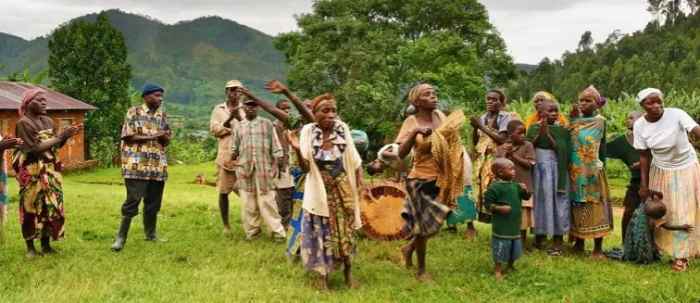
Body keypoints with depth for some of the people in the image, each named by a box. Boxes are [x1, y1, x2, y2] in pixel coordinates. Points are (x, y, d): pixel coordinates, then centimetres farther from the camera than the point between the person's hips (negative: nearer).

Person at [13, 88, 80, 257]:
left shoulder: (48, 121, 8)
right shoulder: (23, 123, -12)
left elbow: (56, 145, 11)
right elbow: (34, 148, -19)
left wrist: (67, 135, -6)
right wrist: (60, 136, -18)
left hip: (50, 170, 6)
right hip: (32, 172, -6)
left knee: (50, 205, 7)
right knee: (31, 206, 0)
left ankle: (46, 244, 16)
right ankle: (30, 247, 9)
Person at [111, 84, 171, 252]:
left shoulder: (162, 116, 13)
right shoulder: (133, 112, -2)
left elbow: (167, 141, 13)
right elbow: (128, 137, -9)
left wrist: (164, 137, -10)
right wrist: (152, 136, -13)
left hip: (158, 165, 5)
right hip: (136, 165, -5)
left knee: (154, 202, 10)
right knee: (133, 200, -7)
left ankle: (150, 233, 24)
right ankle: (121, 237, 2)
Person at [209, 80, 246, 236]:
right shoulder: (219, 109, 9)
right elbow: (214, 129, -3)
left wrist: (240, 118, -19)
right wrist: (229, 119, -14)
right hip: (225, 156, 1)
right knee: (223, 192, 5)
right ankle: (226, 225, 17)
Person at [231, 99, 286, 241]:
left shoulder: (267, 124, 4)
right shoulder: (239, 126, 11)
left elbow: (275, 145, 1)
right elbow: (234, 149, 16)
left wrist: (275, 165, -6)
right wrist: (233, 161, 4)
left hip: (264, 167, -2)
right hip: (245, 168, 3)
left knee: (267, 201, -4)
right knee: (248, 202, 5)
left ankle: (278, 231, 1)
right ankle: (252, 230, 16)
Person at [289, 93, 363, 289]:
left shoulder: (342, 128, -9)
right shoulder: (308, 131, -10)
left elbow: (355, 162, -1)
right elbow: (305, 167, -11)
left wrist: (361, 185, -4)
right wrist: (297, 150, -29)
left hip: (344, 192, 1)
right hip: (320, 194, -1)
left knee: (345, 232, 13)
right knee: (322, 234, 7)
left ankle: (348, 273, 32)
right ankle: (324, 277, 23)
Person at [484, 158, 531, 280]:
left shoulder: (515, 185, 7)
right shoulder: (495, 187, -15)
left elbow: (526, 197, 14)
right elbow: (487, 204, -14)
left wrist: (525, 190, -6)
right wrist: (499, 208, -27)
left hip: (515, 224, 7)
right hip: (501, 226, -7)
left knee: (515, 247, 18)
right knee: (500, 248, -1)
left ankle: (510, 266, 38)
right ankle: (498, 271, 11)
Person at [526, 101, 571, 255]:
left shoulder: (562, 130, 0)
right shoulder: (534, 128, 4)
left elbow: (561, 150, -11)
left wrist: (548, 134, -19)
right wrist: (540, 132, -16)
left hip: (556, 169, -1)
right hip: (538, 168, 1)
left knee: (556, 201, -2)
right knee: (540, 200, 7)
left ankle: (557, 241, 2)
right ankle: (539, 235, 20)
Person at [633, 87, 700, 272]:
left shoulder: (676, 115, -23)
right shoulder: (640, 126, -12)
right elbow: (644, 156, -4)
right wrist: (644, 185, -1)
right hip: (661, 172, 3)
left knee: (684, 212, 4)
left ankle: (681, 256, 17)